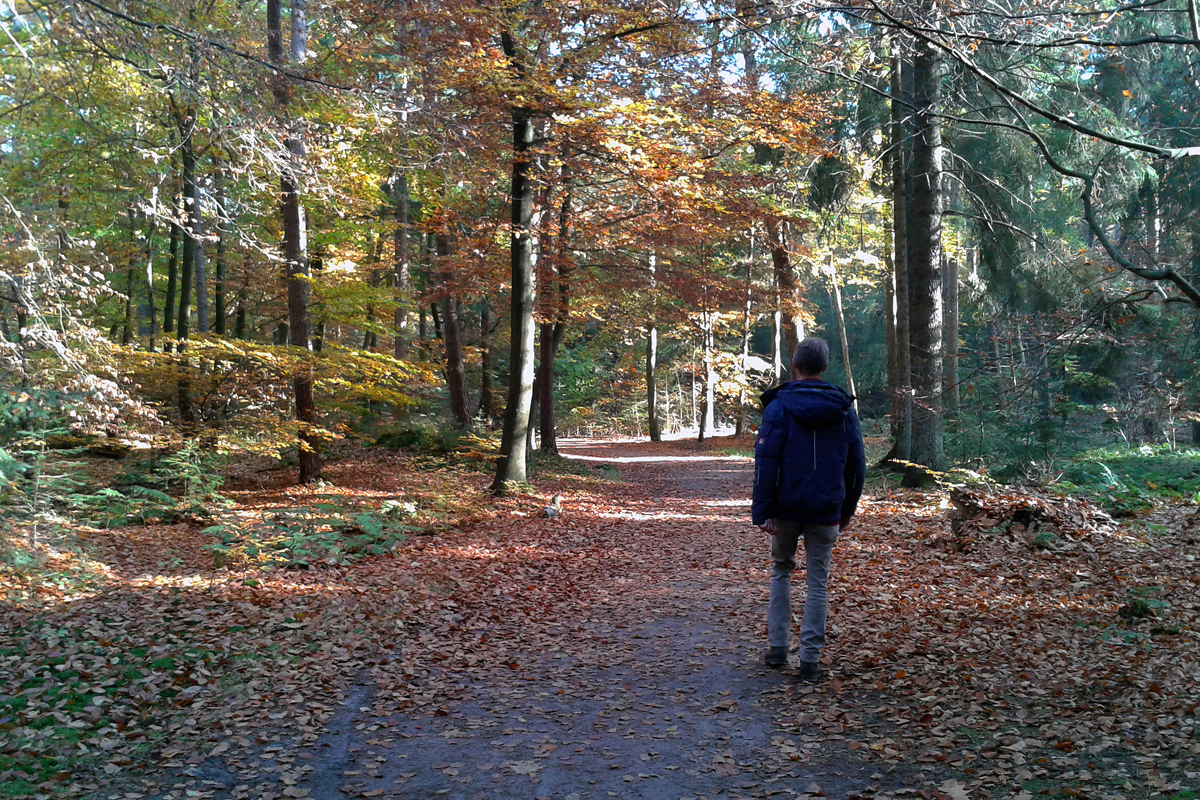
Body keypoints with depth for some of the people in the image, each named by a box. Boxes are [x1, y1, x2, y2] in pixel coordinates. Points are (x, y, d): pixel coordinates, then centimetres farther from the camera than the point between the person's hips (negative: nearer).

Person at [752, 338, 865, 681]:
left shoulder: (779, 406, -7)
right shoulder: (844, 408, 4)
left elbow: (766, 462, -12)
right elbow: (856, 464, 10)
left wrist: (762, 511, -11)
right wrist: (848, 509, 18)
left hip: (787, 508, -1)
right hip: (826, 511, 2)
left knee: (781, 570, 17)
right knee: (818, 582, 7)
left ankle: (777, 647, 16)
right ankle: (810, 659, 6)